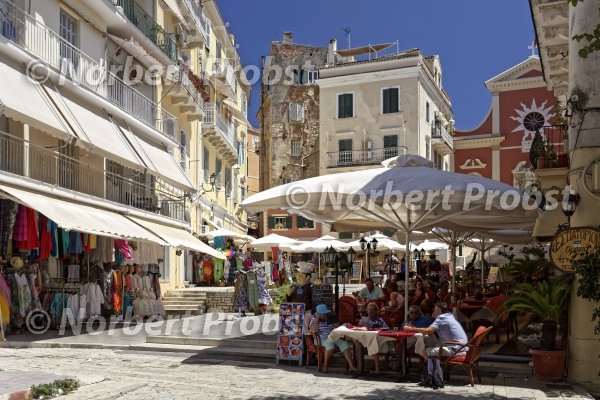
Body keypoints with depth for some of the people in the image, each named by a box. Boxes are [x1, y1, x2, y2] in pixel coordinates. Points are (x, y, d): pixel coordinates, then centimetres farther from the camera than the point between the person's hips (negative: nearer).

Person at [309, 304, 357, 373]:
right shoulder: (314, 320, -1)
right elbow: (314, 331, -20)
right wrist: (317, 319, -15)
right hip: (320, 339, -5)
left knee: (345, 344, -17)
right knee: (330, 344, -37)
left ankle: (351, 366, -23)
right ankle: (325, 365, -18)